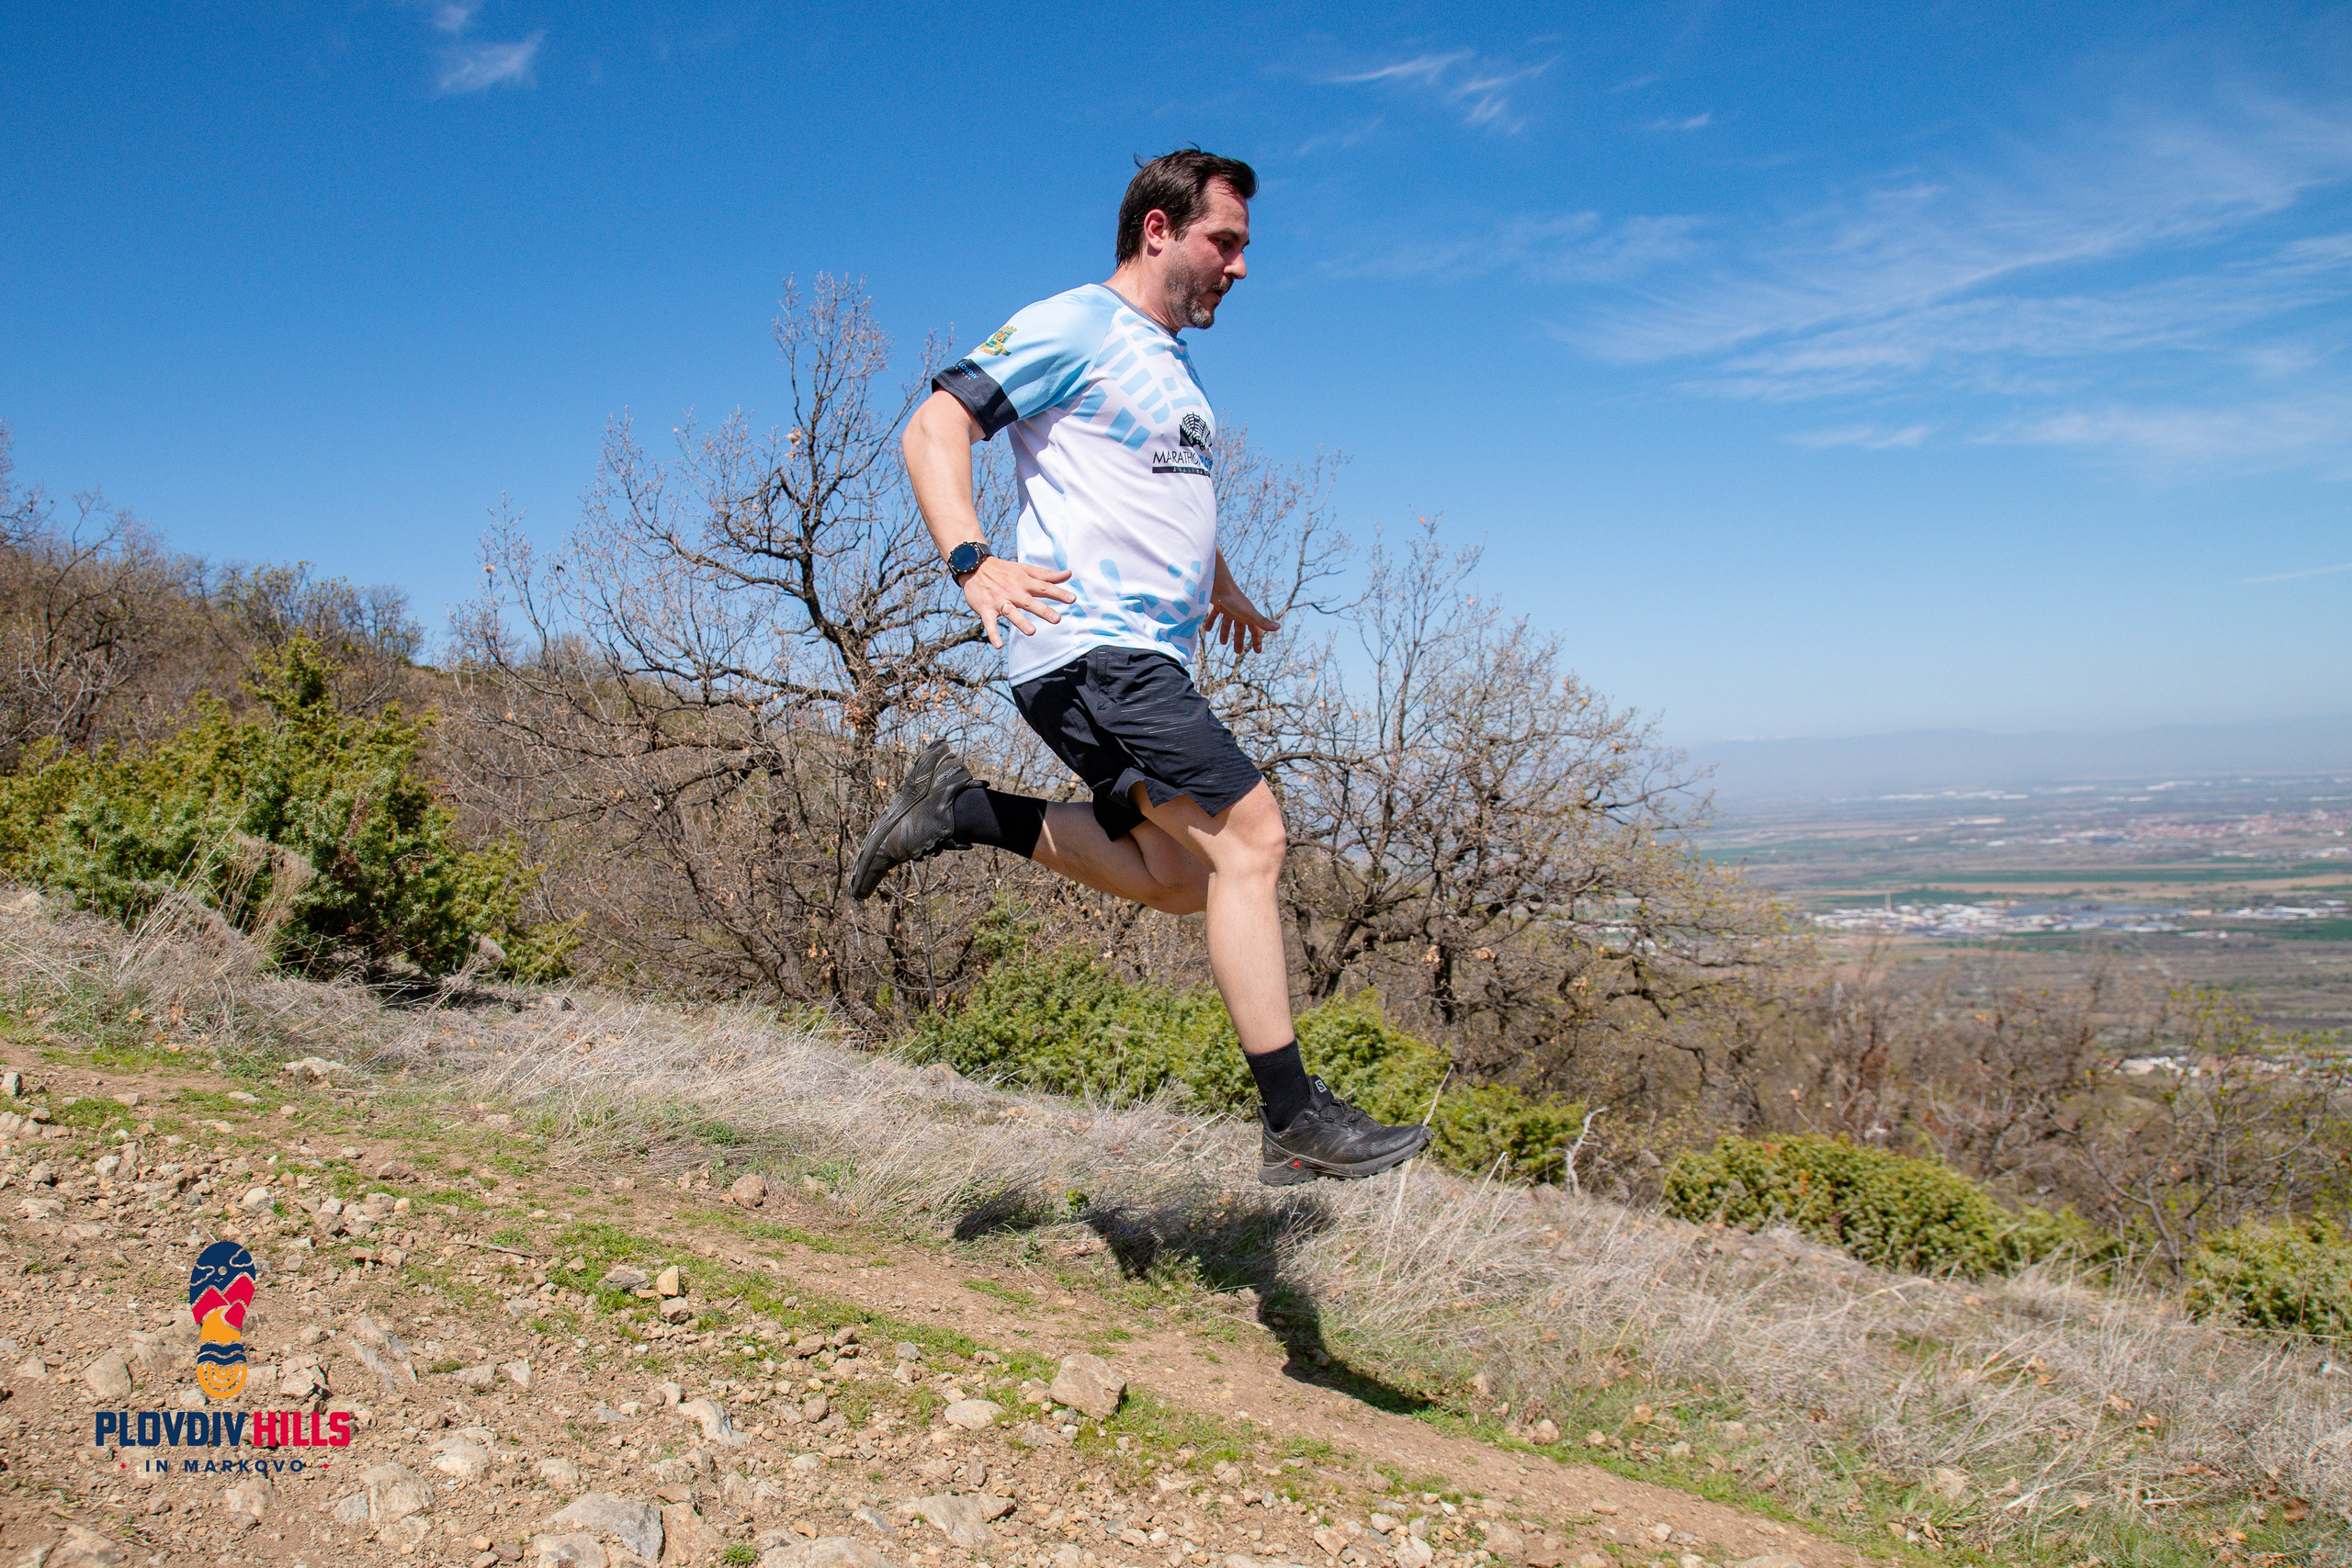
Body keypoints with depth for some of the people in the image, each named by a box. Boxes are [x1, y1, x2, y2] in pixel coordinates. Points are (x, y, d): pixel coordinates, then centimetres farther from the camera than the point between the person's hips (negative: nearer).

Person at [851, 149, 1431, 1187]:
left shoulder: (1173, 364, 24)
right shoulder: (1074, 326, -3)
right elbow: (934, 427, -12)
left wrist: (1220, 588, 40)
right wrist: (973, 563, -26)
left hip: (1149, 656, 10)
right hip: (1088, 645, -10)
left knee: (1185, 880, 10)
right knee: (1249, 837, -17)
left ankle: (969, 811, 15)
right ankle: (1296, 1122, -13)